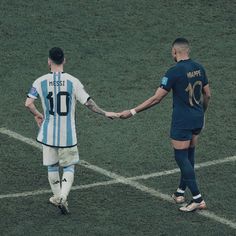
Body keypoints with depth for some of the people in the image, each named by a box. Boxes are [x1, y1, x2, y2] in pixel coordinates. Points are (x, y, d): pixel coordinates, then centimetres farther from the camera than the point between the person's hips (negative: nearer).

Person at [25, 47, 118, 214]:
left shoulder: (41, 82, -6)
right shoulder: (72, 81, -9)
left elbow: (28, 103, -11)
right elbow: (88, 102, -9)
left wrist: (37, 115, 10)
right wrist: (105, 113, 6)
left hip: (49, 133, 1)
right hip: (68, 134, -1)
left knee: (52, 166, 18)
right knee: (69, 167, 10)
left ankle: (57, 197, 28)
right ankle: (63, 197, -9)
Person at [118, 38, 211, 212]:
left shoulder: (174, 72, -17)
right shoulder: (199, 68, 3)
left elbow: (156, 98, -17)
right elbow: (207, 95, 11)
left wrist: (132, 112, -12)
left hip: (182, 121, -7)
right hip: (198, 119, 7)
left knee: (182, 157, 0)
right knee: (189, 155, 18)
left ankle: (197, 199, -5)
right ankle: (180, 192, 29)